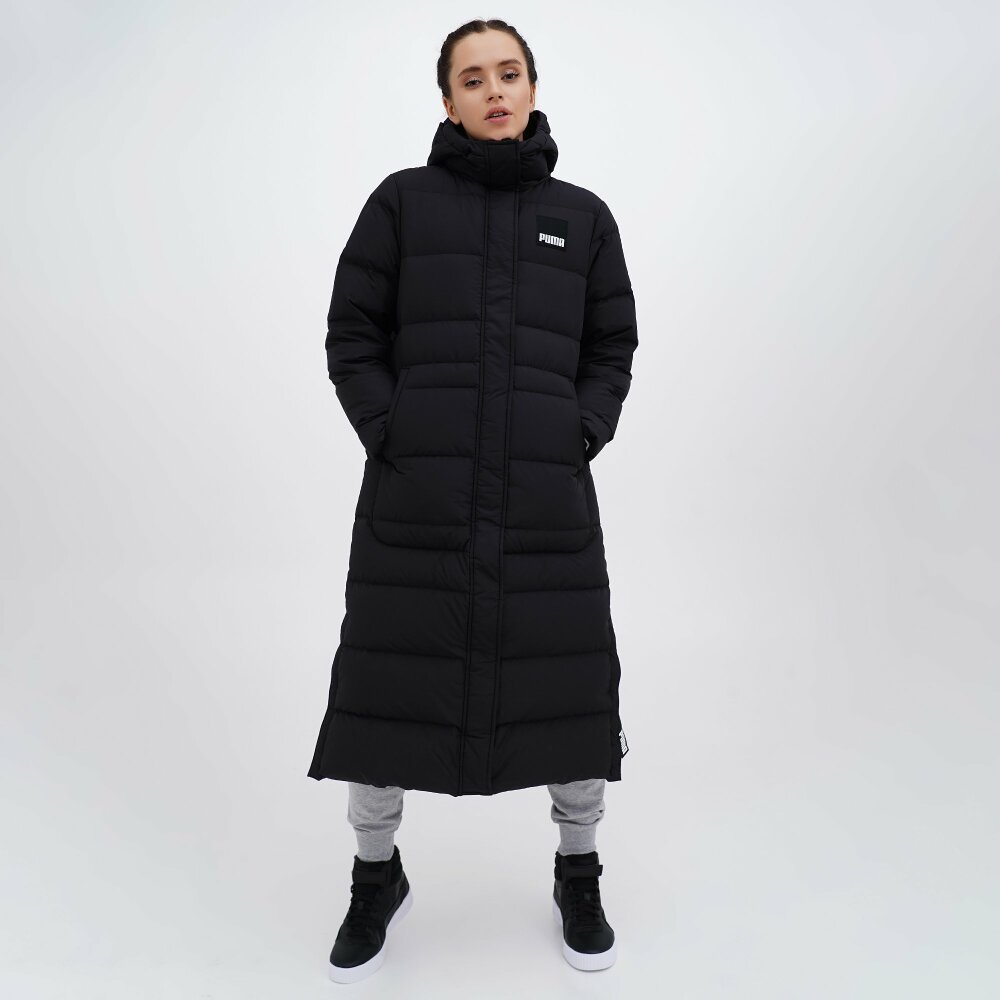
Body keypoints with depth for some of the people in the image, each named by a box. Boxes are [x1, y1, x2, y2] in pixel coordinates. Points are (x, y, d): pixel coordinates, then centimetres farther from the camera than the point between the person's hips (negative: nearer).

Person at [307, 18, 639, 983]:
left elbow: (611, 349, 13)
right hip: (417, 494, -1)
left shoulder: (583, 215, 11)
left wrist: (582, 439, -3)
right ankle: (377, 878, 31)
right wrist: (391, 441, -8)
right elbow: (352, 336, 4)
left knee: (569, 681, 6)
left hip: (546, 496, 2)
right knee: (386, 681, 5)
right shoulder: (402, 200, 5)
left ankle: (578, 877, 32)